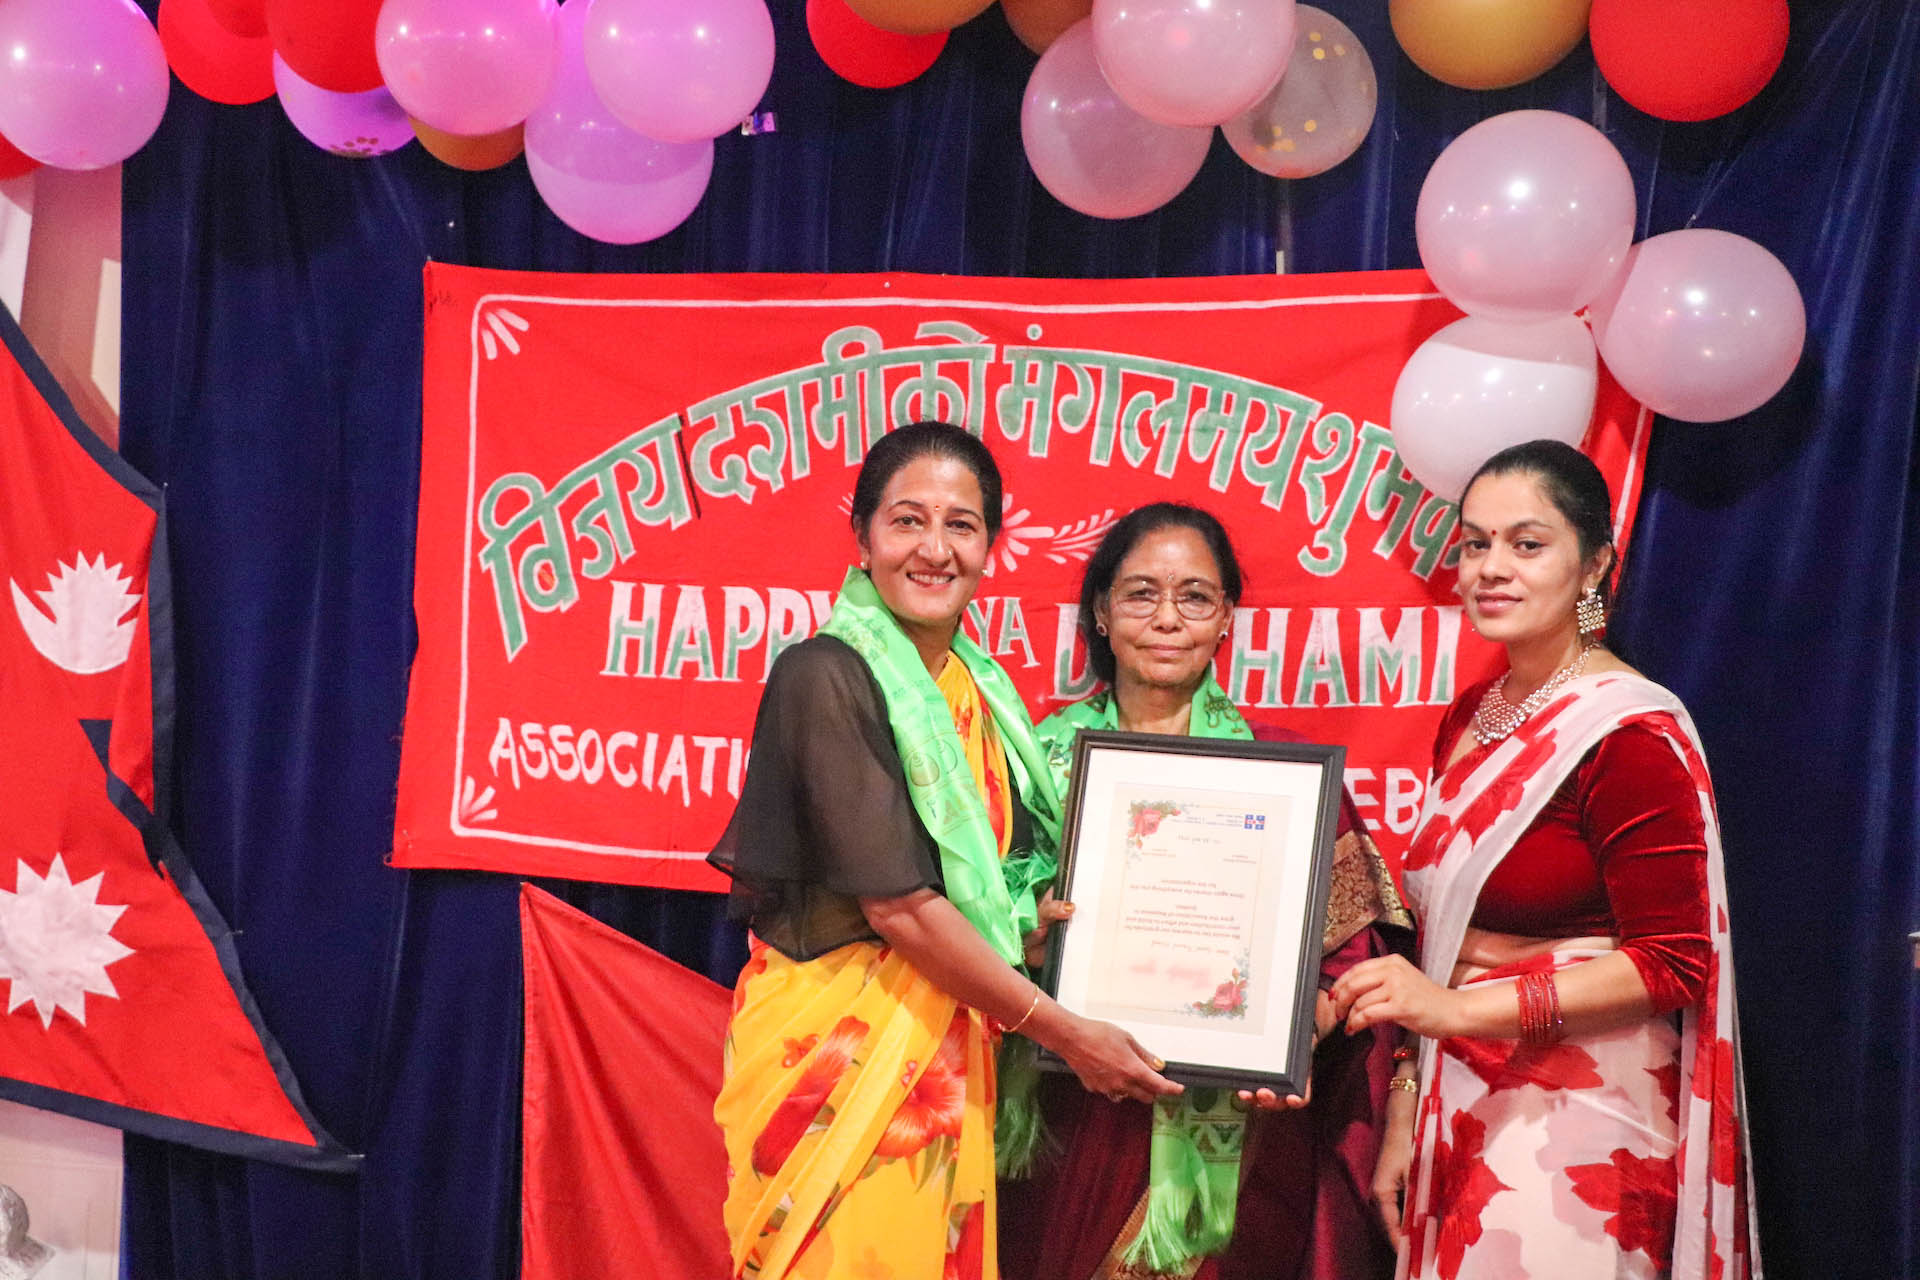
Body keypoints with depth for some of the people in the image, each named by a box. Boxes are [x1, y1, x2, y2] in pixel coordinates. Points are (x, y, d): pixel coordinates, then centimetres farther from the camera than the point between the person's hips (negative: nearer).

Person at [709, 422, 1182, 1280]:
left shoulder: (978, 687, 10)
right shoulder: (825, 677, -12)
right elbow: (900, 905, -17)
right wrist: (1065, 1033, -12)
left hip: (950, 1044, 7)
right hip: (836, 1043, -7)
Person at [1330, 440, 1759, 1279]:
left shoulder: (1628, 732, -15)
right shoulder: (1472, 717, 9)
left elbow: (1672, 964, -17)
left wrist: (1457, 1008, -23)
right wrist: (1406, 1111, 12)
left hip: (1572, 1125, -7)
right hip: (1460, 1111, 7)